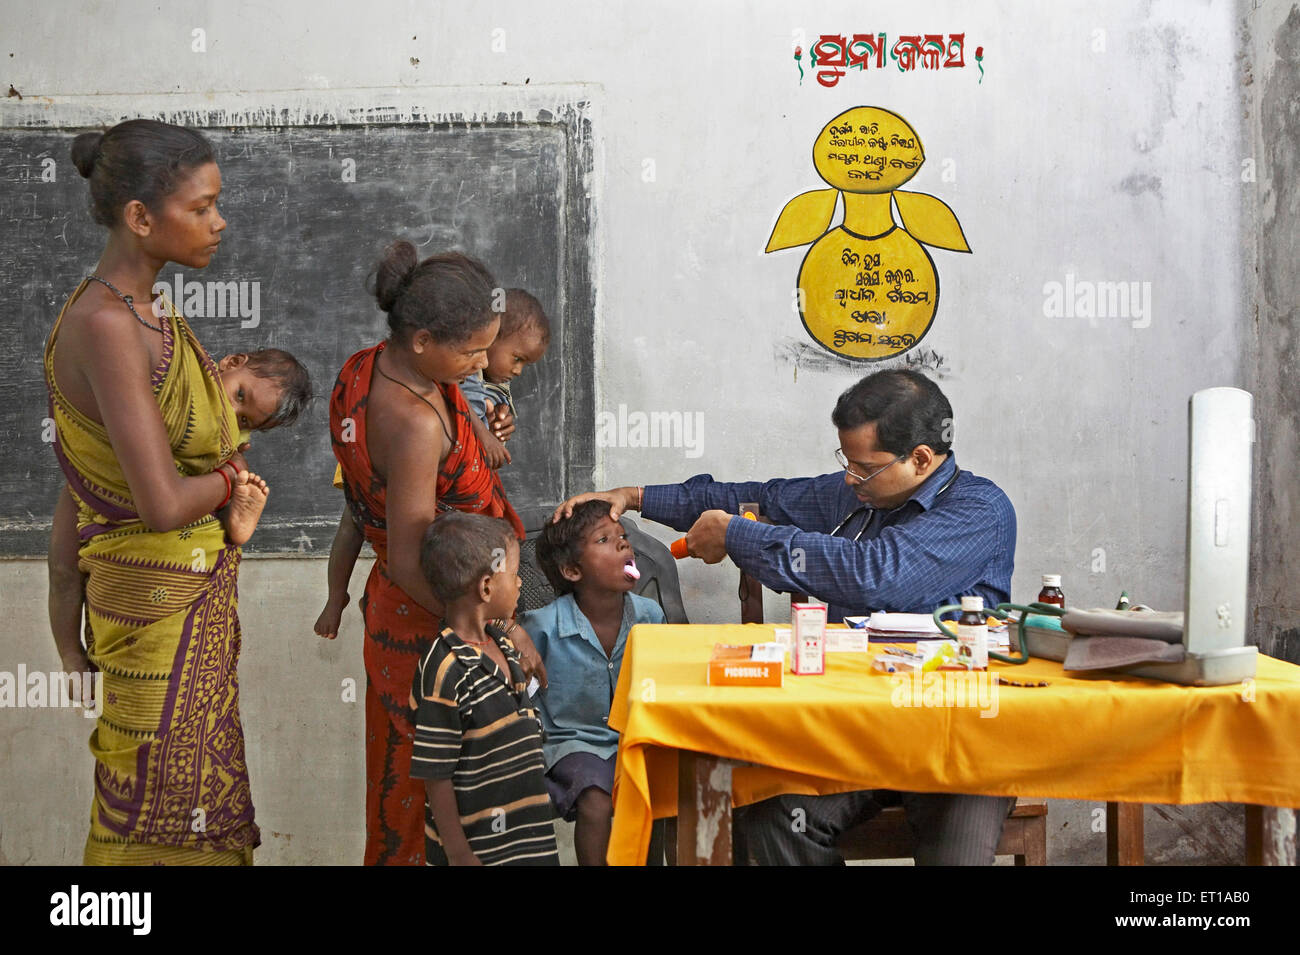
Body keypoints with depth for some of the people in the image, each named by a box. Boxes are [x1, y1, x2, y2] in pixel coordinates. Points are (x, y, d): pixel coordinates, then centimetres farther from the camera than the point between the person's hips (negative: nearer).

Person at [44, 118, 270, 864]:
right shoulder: (105, 327, -22)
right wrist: (230, 480, -8)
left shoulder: (148, 312, 6)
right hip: (165, 610, -9)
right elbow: (163, 503, -28)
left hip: (202, 599, 9)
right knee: (168, 819, 6)